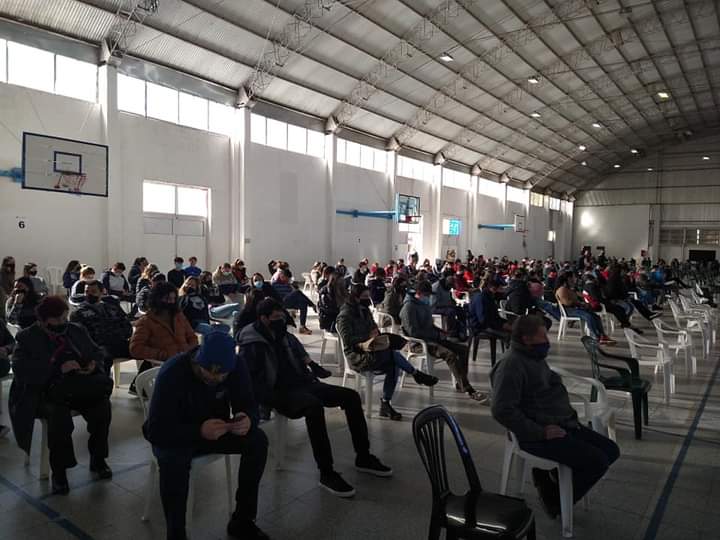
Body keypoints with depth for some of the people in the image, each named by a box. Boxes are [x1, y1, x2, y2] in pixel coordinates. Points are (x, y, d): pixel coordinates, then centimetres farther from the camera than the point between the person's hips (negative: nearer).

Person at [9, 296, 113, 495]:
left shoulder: (77, 331, 14)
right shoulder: (27, 338, 2)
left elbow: (97, 352, 23)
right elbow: (20, 370, -12)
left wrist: (94, 363, -2)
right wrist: (59, 368, -23)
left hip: (78, 387, 3)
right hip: (44, 392, -3)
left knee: (102, 404, -25)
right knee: (59, 413, -35)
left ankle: (98, 460, -5)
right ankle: (59, 471, -17)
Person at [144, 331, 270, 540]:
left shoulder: (236, 367, -18)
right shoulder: (172, 373, -30)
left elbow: (248, 406, -12)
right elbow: (156, 430, -31)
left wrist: (248, 420, -37)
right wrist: (199, 431, -46)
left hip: (215, 430, 4)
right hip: (174, 436, -4)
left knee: (257, 440, -20)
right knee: (173, 458, -37)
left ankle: (242, 520, -5)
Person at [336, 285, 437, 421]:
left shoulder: (364, 311, 15)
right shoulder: (345, 315, -9)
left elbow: (374, 328, 24)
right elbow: (347, 340, -17)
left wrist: (376, 333, 1)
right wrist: (368, 337, -18)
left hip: (370, 351, 8)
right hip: (357, 357, -8)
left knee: (394, 366, -18)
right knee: (392, 353, -26)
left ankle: (385, 404, -12)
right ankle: (416, 374, -7)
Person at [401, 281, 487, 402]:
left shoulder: (424, 305, 18)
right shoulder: (409, 307, -12)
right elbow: (413, 331, -20)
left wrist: (441, 332, 7)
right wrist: (436, 334, -16)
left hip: (432, 338, 10)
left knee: (463, 349, -1)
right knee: (450, 355, -30)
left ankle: (460, 383, 4)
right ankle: (469, 391, -29)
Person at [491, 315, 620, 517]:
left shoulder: (536, 358, 12)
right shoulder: (511, 366, -19)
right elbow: (502, 410, -26)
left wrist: (569, 415, 14)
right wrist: (540, 432, -23)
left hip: (563, 424, 10)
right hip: (538, 437, -10)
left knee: (611, 450, 8)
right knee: (597, 462, -16)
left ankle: (551, 475, 15)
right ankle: (555, 503, 7)